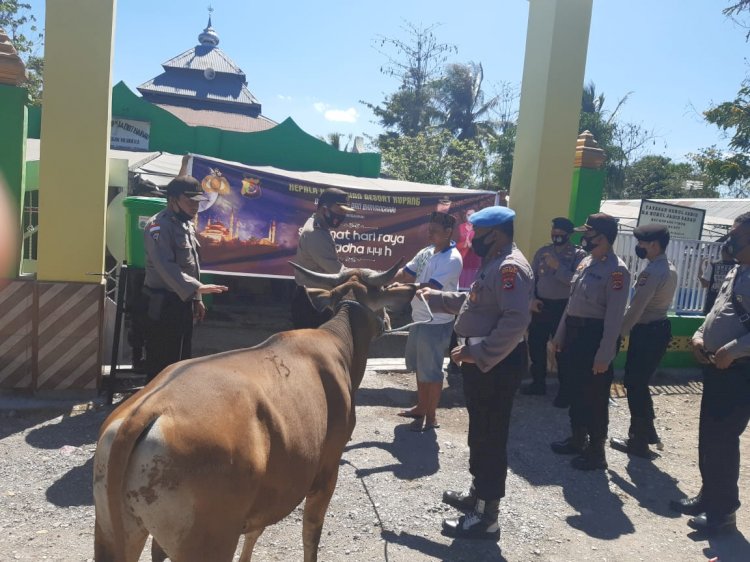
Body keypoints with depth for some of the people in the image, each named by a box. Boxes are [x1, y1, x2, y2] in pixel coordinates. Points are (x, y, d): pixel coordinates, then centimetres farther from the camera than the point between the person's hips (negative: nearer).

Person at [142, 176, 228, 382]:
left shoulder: (186, 224, 13)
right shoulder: (159, 226, -16)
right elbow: (166, 267, -28)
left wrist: (196, 298, 18)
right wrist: (197, 288, -36)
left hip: (183, 302, 9)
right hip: (163, 304, -9)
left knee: (180, 359, 17)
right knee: (161, 363, -2)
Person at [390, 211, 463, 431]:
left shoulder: (451, 259, -20)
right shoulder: (426, 252, 6)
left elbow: (428, 289, -28)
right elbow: (405, 273, 8)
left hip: (436, 323, -9)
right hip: (419, 319, 9)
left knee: (431, 371, 3)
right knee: (419, 366, 20)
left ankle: (431, 417, 18)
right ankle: (421, 407, 37)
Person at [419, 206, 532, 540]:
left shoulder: (509, 267, -20)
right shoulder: (494, 264, 14)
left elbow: (516, 321, -30)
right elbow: (472, 302, 25)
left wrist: (478, 354, -28)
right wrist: (436, 298, 25)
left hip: (496, 366, -11)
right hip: (483, 363, 11)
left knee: (491, 438, -1)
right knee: (480, 433, 21)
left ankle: (487, 517, 11)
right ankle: (477, 494, 38)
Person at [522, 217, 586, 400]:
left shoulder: (578, 254, -4)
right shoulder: (542, 252, 9)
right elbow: (531, 278, 10)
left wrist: (558, 266, -22)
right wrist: (531, 298, -2)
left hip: (564, 307, -5)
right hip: (541, 305, 5)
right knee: (536, 345, 12)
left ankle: (565, 390, 16)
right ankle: (538, 382, 29)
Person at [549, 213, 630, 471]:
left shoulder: (616, 270, -18)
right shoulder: (585, 262, 8)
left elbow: (614, 317, -20)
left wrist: (604, 355, -21)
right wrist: (560, 335, 16)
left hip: (594, 335, -8)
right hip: (574, 333, 8)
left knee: (595, 397, 5)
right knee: (576, 391, 20)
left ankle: (596, 453, 21)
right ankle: (577, 439, 37)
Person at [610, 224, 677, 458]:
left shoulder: (652, 272, -21)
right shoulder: (670, 269, 11)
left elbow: (636, 307, -24)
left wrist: (618, 333, -17)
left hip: (646, 332, -10)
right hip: (659, 329, 10)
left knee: (634, 385, 1)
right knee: (640, 383, 19)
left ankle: (638, 442, 11)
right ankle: (647, 432, 30)